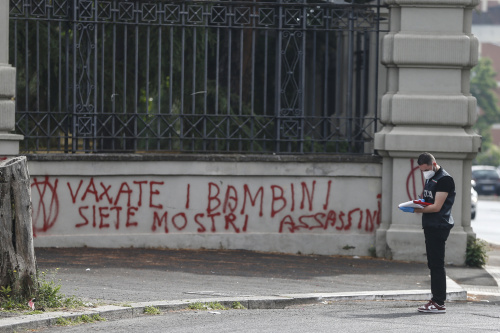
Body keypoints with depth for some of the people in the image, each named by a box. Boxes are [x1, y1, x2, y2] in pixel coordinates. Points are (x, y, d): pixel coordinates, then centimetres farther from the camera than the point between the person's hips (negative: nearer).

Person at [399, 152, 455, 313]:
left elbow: (436, 207, -18)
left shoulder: (444, 179, -13)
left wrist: (414, 210, -17)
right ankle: (435, 300, 14)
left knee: (437, 265, -10)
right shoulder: (430, 178, 19)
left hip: (439, 226, -10)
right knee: (432, 264, 11)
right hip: (430, 226, 10)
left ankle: (440, 303, -10)